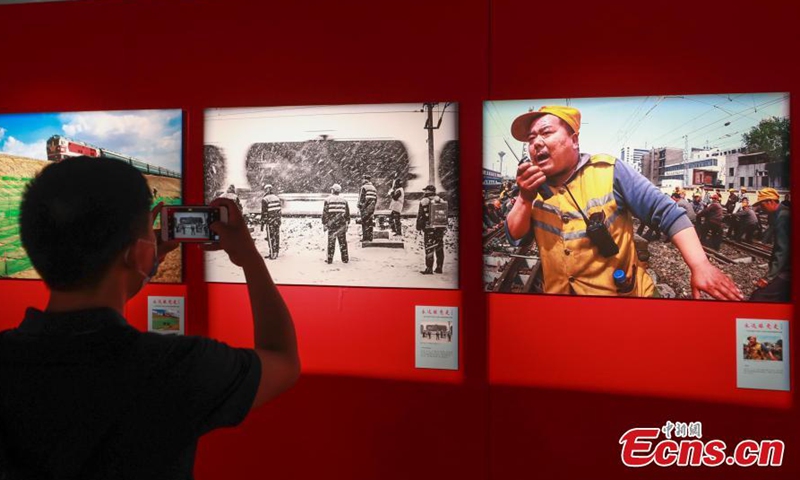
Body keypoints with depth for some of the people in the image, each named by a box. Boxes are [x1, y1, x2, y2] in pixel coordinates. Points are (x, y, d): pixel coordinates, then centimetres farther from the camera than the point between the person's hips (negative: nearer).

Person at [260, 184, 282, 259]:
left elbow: (264, 213, -12)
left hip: (270, 222, -6)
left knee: (271, 238, 0)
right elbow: (279, 210, 12)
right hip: (277, 221, 6)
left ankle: (273, 254, 2)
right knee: (277, 237, 11)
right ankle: (275, 253, 19)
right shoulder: (277, 198, 8)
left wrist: (262, 224, -7)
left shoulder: (265, 200, -11)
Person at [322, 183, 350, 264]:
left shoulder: (327, 200, -5)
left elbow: (325, 213, -5)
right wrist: (347, 223, 17)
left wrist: (324, 224, 1)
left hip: (331, 225, -2)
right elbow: (347, 214, 9)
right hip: (342, 225, 2)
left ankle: (330, 259, 6)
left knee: (331, 242, 4)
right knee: (343, 242, 9)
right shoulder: (344, 201, 5)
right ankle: (345, 259, 12)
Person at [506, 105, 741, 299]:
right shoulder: (535, 185, 0)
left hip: (622, 293, -3)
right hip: (559, 293, 4)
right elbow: (516, 237, -3)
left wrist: (700, 265, -26)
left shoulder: (609, 171, -12)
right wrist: (526, 198, -20)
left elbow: (666, 212, -14)